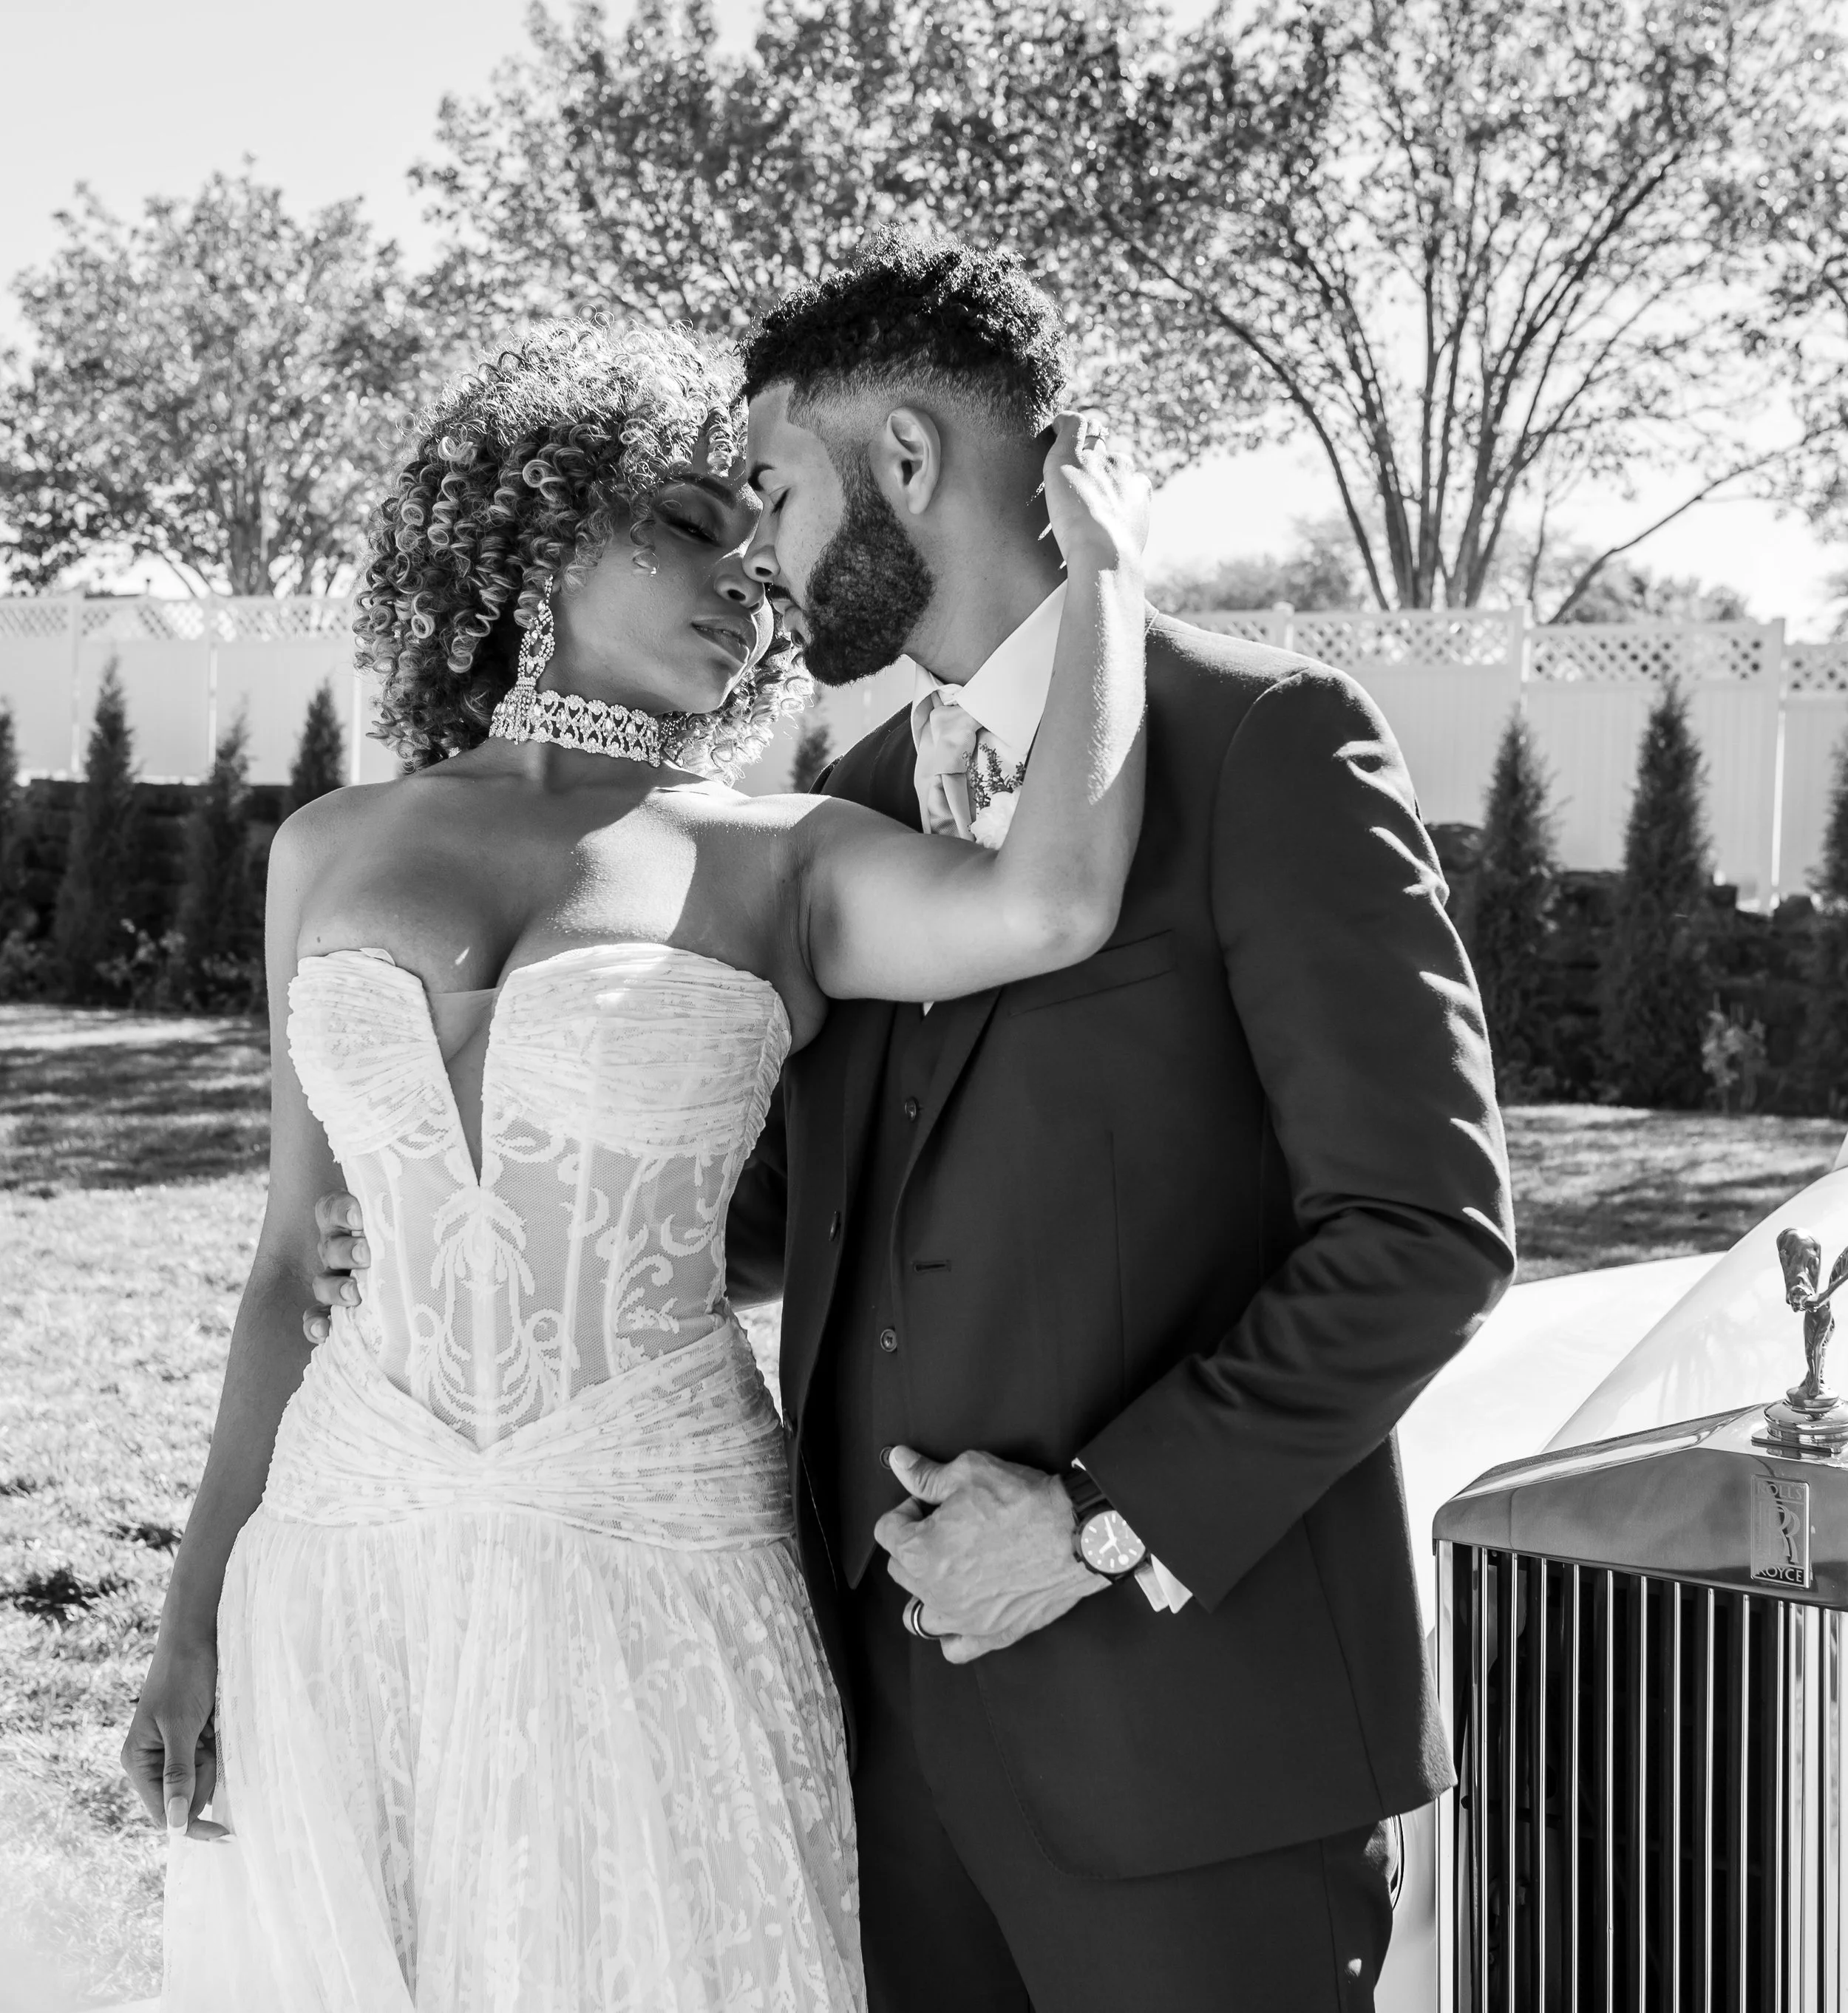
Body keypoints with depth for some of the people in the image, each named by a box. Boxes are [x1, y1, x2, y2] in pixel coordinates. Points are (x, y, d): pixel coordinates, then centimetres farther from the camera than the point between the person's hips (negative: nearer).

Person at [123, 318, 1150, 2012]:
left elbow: (1050, 908, -21)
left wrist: (1103, 561, -5)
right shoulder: (333, 851, 9)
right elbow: (293, 1256, 12)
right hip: (352, 1563, 3)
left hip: (656, 1558, -2)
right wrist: (197, 1611, 7)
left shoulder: (784, 866, 1)